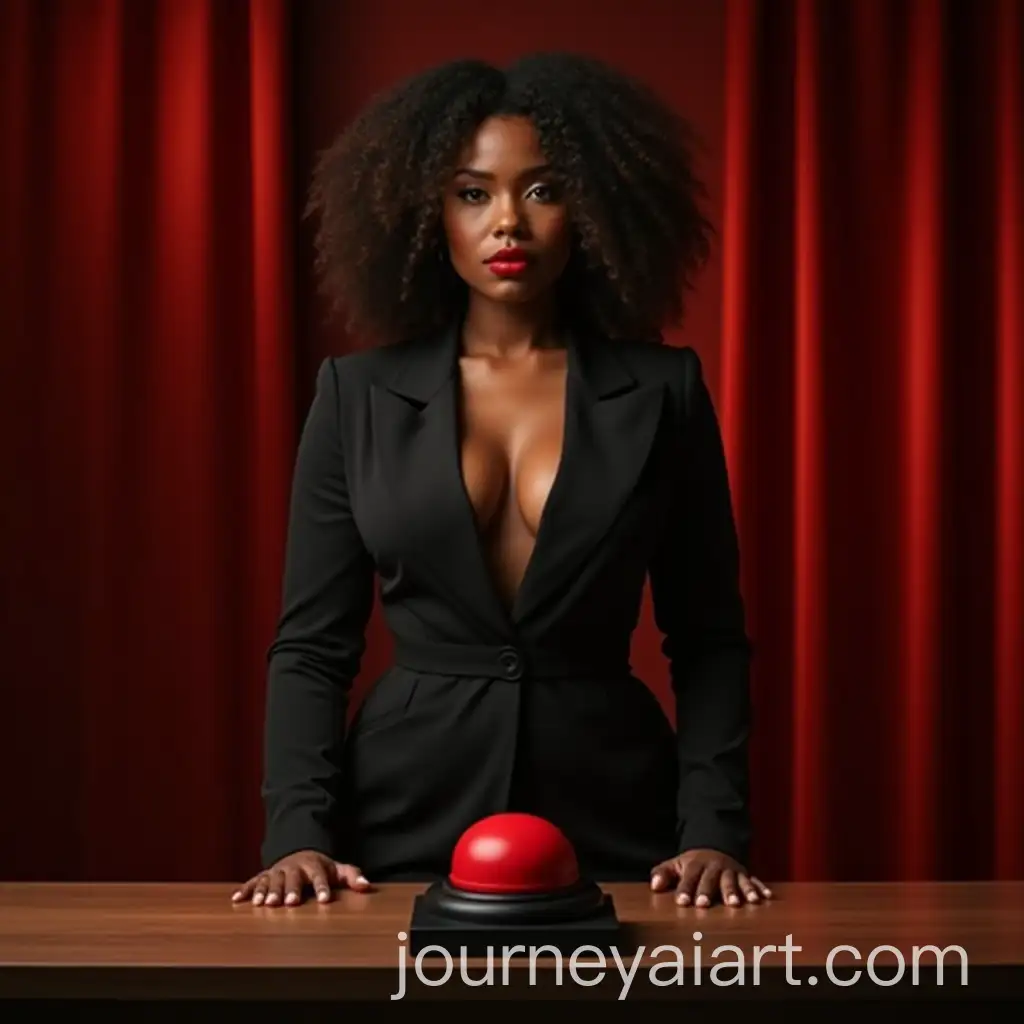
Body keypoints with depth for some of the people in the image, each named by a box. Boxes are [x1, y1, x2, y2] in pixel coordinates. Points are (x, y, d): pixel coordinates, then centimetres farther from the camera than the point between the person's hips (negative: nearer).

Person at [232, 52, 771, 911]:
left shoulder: (662, 389, 0)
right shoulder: (360, 394, 1)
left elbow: (708, 639, 2)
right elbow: (313, 642, 2)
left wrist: (713, 830, -8)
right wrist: (299, 832, -10)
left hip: (609, 823, 0)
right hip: (410, 818, 0)